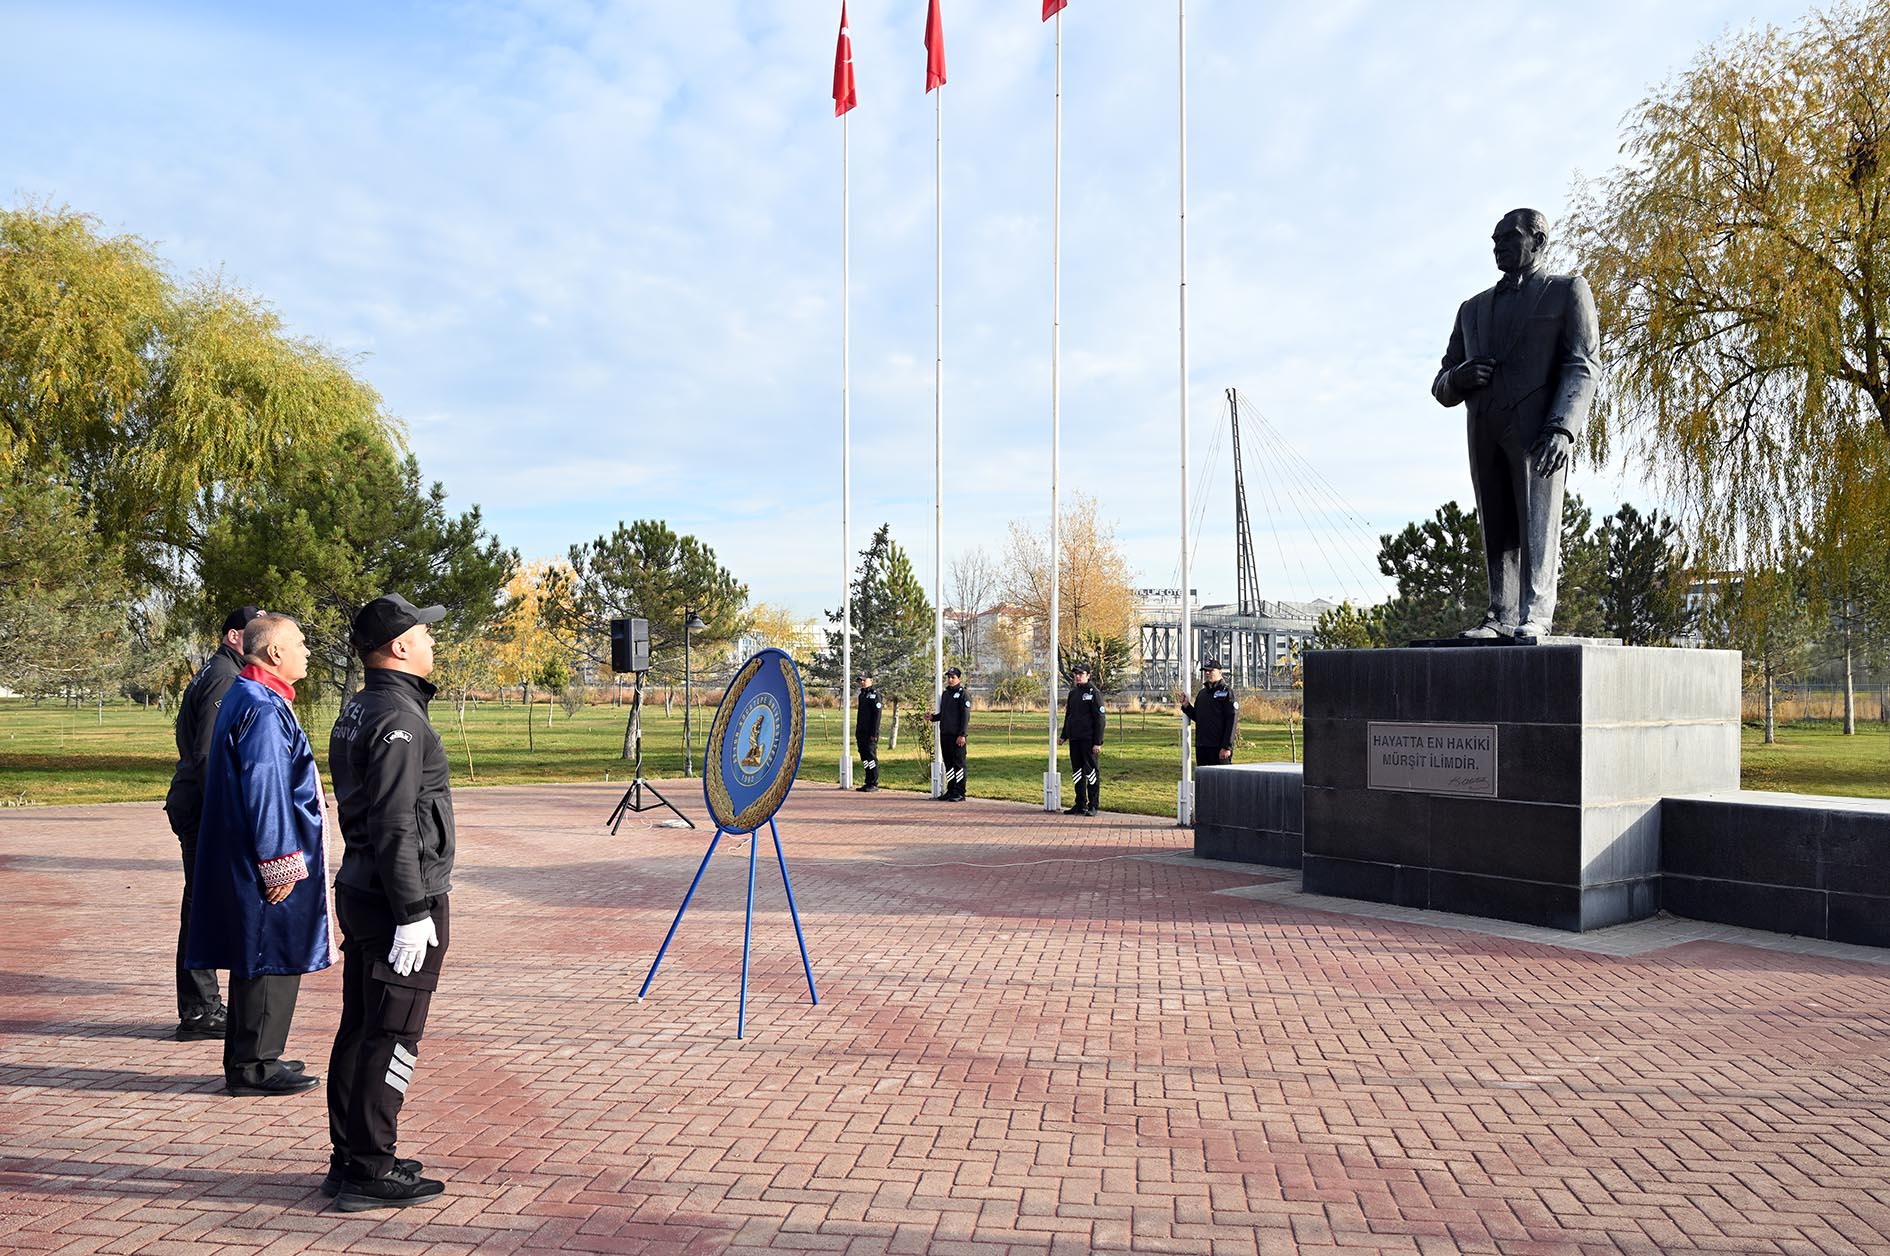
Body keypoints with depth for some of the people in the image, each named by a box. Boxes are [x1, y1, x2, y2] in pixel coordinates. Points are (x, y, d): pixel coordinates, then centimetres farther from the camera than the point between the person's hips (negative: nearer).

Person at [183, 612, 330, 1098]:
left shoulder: (248, 699, 14)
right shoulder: (263, 709, -19)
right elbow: (264, 790, -22)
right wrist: (279, 862, -20)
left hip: (246, 857, 11)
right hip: (270, 863, -11)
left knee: (261, 959, 17)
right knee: (270, 958, -2)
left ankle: (254, 1057, 26)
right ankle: (253, 1067, 7)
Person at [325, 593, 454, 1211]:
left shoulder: (355, 712, 13)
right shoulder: (398, 719, -19)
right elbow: (395, 827, -23)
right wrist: (413, 913, -21)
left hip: (359, 890, 10)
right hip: (397, 900, -10)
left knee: (358, 1030, 16)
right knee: (391, 1038, -2)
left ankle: (348, 1159, 26)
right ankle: (371, 1171, 6)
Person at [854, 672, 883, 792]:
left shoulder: (874, 694, -9)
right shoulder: (862, 694, 18)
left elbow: (877, 715, -15)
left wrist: (874, 733, -19)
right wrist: (857, 732, 20)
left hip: (870, 734, -9)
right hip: (861, 733, 9)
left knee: (871, 757, -6)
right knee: (864, 758, 10)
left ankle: (874, 784, -1)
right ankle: (868, 783, 16)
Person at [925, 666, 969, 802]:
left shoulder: (962, 694, -5)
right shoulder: (945, 694, 18)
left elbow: (965, 716, -11)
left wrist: (962, 734, -17)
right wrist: (932, 717, 4)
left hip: (957, 736, -8)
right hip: (945, 734, 8)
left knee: (958, 763, -5)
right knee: (948, 764, 11)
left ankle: (959, 793, -2)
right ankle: (950, 791, 17)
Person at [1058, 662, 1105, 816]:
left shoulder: (1094, 693, -7)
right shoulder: (1073, 693, 14)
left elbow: (1099, 719, -10)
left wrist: (1098, 742, -15)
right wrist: (1063, 735, 17)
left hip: (1088, 740, -7)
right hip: (1074, 739, 7)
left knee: (1090, 771, -2)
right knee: (1077, 771, 10)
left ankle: (1093, 806, 4)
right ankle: (1080, 805, 17)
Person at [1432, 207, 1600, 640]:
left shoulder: (1568, 291, 14)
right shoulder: (1473, 308, 29)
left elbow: (1582, 367, 1)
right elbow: (1442, 389, 26)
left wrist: (1562, 428, -16)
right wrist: (1459, 377, 0)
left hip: (1537, 427, -5)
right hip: (1485, 432, 5)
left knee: (1537, 522, -14)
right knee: (1497, 531, -1)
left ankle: (1534, 617, -20)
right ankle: (1501, 617, -4)